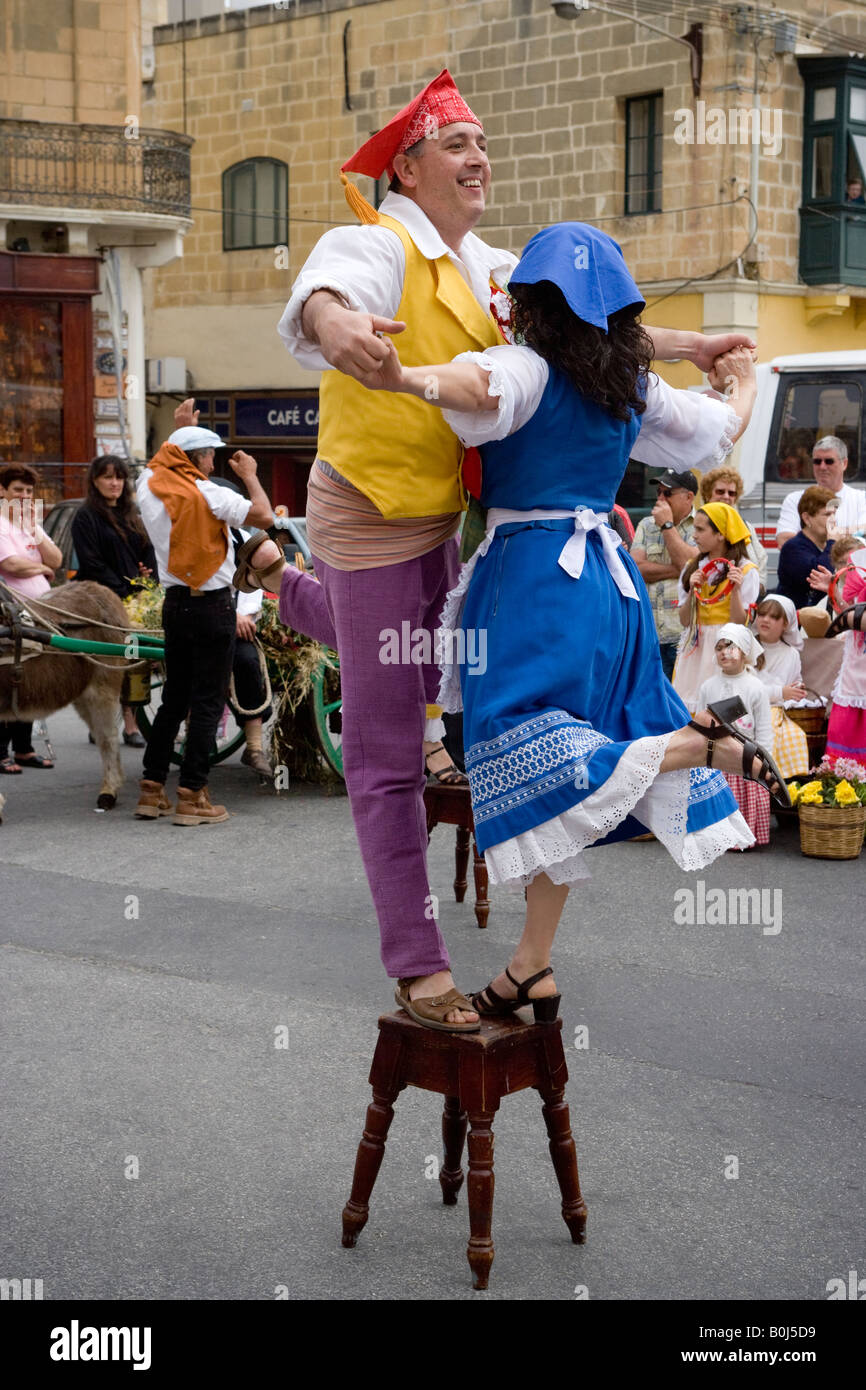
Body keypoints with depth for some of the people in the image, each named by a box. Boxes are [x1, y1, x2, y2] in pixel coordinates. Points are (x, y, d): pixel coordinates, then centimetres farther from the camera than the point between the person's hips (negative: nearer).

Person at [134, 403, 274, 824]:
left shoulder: (149, 487, 5)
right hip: (212, 605, -7)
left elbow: (160, 463, 30)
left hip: (174, 603, 7)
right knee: (207, 702, -2)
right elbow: (264, 516, -14)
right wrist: (249, 475, 1)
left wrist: (180, 428, 38)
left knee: (174, 697, 15)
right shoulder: (207, 494, -13)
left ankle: (152, 790, 17)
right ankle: (191, 797, -2)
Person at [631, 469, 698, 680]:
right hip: (649, 634, 4)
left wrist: (667, 525, -5)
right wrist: (677, 570, -8)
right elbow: (636, 569, 3)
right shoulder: (647, 525, 16)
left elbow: (689, 563, -14)